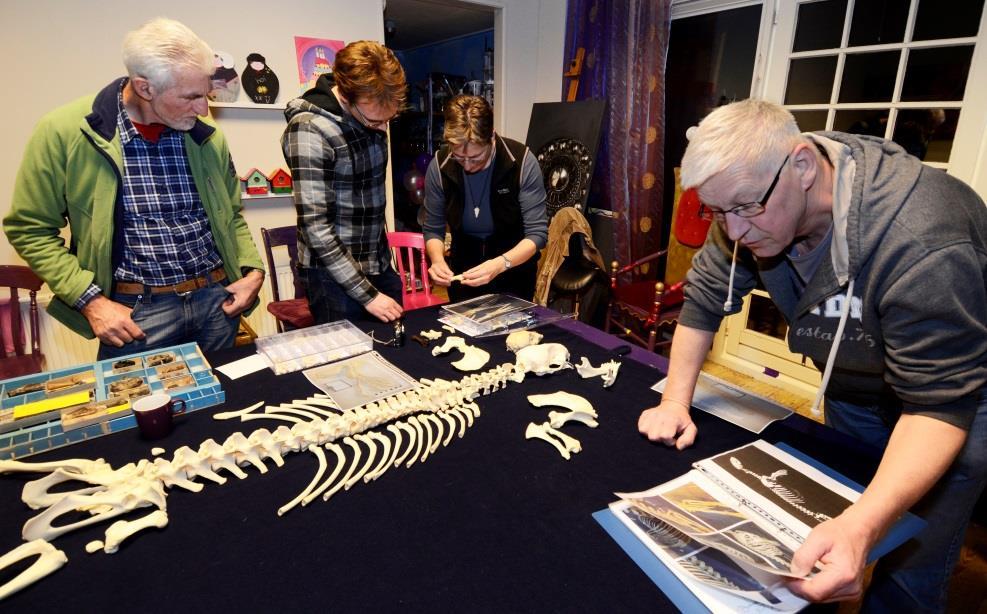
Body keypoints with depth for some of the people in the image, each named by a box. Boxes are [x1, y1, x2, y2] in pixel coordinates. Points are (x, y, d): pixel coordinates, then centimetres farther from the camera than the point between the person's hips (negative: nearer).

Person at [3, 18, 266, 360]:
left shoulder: (207, 138, 2)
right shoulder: (63, 133, -7)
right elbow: (31, 229, 0)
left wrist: (253, 270, 0)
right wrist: (91, 300, -10)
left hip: (218, 299, 3)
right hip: (137, 311, -3)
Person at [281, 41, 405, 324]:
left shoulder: (371, 114, 2)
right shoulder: (310, 129, -19)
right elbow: (316, 227, -21)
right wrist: (367, 294, -18)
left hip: (380, 265, 7)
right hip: (335, 274, -6)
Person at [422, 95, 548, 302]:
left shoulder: (522, 162, -22)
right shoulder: (439, 166, -15)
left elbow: (537, 232, -21)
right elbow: (432, 229, -5)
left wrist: (500, 264, -37)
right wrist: (438, 260, -26)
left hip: (514, 266, -2)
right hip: (463, 270, 2)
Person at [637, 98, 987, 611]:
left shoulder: (924, 244, -37)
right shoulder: (749, 199, -20)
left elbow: (939, 404, -35)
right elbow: (705, 298, -12)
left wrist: (863, 526, -49)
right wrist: (675, 403, -18)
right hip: (855, 388, 5)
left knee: (907, 572, -1)